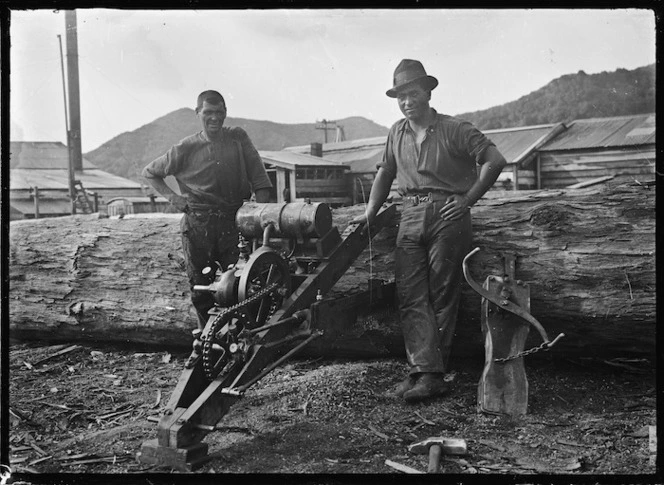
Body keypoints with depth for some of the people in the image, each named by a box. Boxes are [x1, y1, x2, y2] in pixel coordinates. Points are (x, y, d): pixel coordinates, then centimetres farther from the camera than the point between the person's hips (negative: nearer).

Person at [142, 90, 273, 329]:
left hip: (234, 223, 0)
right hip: (197, 226, 0)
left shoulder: (239, 139, 3)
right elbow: (150, 173, 15)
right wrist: (172, 196, 1)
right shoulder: (186, 149, 2)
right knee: (201, 287, 7)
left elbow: (259, 179, 1)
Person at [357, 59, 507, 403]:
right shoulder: (397, 133, 14)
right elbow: (385, 172, 24)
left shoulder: (454, 130, -3)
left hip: (447, 218, -5)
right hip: (410, 219, 5)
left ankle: (430, 373, 5)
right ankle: (425, 372, -3)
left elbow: (495, 160, -7)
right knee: (411, 297, -4)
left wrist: (467, 200, -10)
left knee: (441, 298, 0)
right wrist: (370, 212, 15)